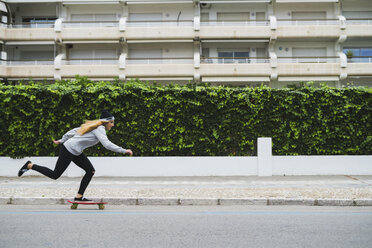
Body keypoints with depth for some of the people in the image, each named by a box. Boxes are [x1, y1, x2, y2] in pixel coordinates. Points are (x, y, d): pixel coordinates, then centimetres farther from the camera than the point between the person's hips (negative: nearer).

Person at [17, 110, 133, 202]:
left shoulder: (94, 126, 13)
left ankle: (79, 196, 7)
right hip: (69, 150, -10)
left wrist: (61, 140, 23)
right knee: (55, 175, 0)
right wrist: (124, 151, -25)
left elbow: (74, 131, 18)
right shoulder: (100, 129, -15)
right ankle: (30, 166, 14)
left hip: (75, 152, 10)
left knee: (91, 171, 3)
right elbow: (107, 144, -28)